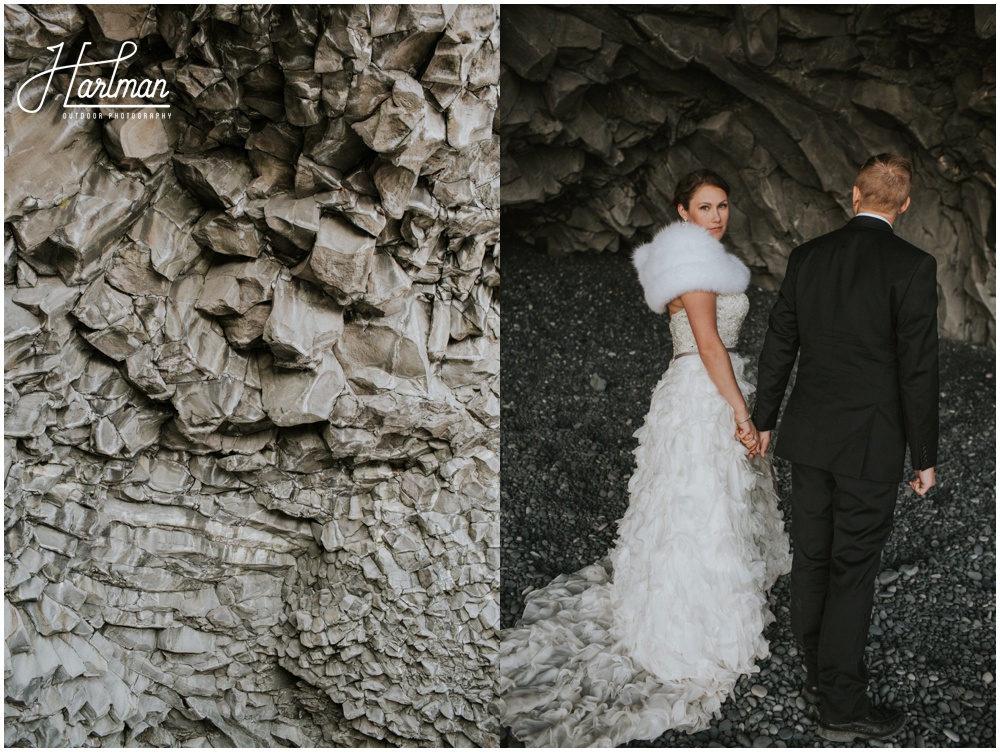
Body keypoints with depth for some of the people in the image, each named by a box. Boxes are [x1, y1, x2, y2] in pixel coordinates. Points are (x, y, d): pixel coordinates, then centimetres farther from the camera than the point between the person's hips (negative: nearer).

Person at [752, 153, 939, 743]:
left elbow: (779, 346, 8)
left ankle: (820, 671, 32)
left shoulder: (806, 256, 2)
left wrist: (764, 420, 18)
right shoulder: (912, 266, -12)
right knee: (853, 569, 1)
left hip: (809, 435, 5)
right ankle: (843, 705, 9)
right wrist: (925, 457, -4)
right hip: (870, 445, -5)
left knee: (811, 558, 16)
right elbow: (918, 370, -12)